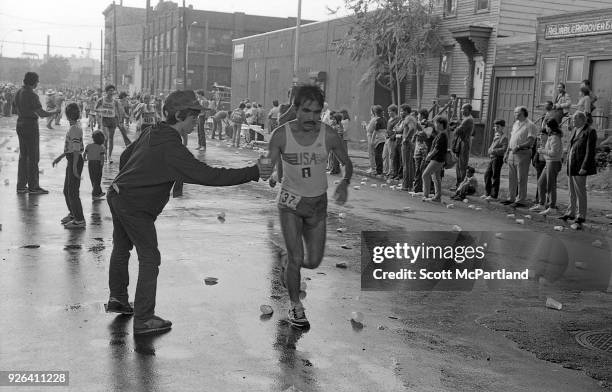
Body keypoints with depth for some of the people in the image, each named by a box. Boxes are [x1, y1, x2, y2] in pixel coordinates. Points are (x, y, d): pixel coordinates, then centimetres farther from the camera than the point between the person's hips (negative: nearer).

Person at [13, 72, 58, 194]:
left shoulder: (18, 93, 9)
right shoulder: (32, 95, -18)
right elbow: (41, 113, -19)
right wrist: (53, 113, -2)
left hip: (20, 124, 9)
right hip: (31, 125, -9)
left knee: (23, 156, 14)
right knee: (33, 157, -2)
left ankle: (21, 185, 17)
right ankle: (33, 187, 1)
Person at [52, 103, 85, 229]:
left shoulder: (75, 129, -19)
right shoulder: (75, 127, 12)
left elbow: (77, 149, -22)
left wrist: (74, 167, -24)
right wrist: (60, 157, 29)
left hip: (75, 161, -10)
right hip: (71, 160, 10)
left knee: (72, 191, -6)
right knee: (66, 190, 19)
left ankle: (79, 220, 0)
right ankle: (72, 214, 34)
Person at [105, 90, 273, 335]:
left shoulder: (152, 132, 3)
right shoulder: (171, 147, -25)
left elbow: (125, 156, 17)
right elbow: (207, 175, -31)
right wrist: (253, 173, -30)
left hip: (117, 195, 10)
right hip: (136, 207, -10)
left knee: (122, 249, 24)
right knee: (149, 259, -1)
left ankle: (117, 299, 42)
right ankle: (144, 320, 3)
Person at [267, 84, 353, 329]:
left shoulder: (328, 135, -12)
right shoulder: (281, 135, -15)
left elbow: (346, 163, 1)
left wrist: (345, 183, -19)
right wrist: (272, 175, -29)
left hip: (318, 203, 2)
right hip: (290, 201, -2)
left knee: (313, 262, 7)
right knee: (296, 258, -7)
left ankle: (286, 263, 42)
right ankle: (295, 306, 17)